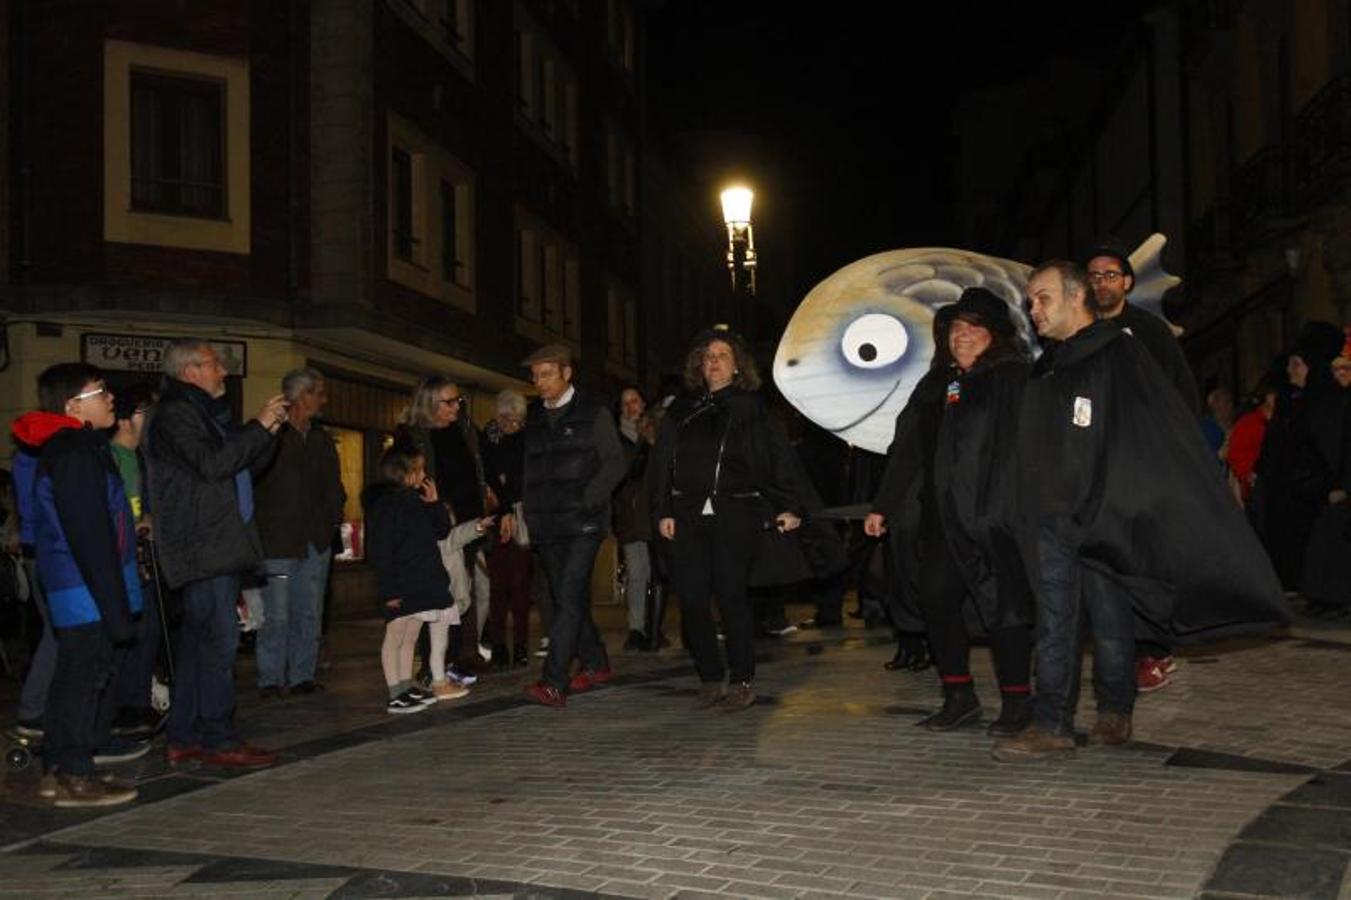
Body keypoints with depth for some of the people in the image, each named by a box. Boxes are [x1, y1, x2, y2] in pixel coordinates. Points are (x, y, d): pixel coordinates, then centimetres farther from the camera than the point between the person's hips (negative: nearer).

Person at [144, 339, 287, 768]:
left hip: (219, 547, 10)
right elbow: (211, 463, -22)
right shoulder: (173, 414, -9)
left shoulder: (205, 412, 22)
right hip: (203, 550, -10)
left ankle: (184, 737, 16)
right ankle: (218, 739, -5)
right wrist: (259, 426, -16)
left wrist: (268, 431, 10)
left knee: (197, 642, 11)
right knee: (218, 641, -9)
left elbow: (242, 465, 24)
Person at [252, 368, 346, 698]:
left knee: (309, 614, 8)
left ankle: (302, 675, 16)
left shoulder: (322, 440, 16)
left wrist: (333, 519, 8)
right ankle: (270, 680, 3)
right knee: (276, 615, -5)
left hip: (316, 542, 6)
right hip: (278, 542, -6)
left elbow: (333, 485, 22)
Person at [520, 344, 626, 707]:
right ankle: (595, 664, 26)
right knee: (566, 600, 9)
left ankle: (554, 683, -20)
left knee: (570, 597, -15)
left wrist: (586, 499, -11)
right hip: (545, 524, 6)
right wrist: (527, 508, 7)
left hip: (583, 521, -5)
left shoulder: (593, 412, 2)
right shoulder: (533, 417, 15)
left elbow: (614, 463, -1)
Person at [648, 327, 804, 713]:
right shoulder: (682, 409, 16)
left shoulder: (752, 408, 7)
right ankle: (710, 681, 10)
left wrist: (787, 507, -9)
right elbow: (662, 462, 13)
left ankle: (742, 681, 5)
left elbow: (778, 458, 1)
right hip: (688, 516, 4)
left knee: (731, 596, -6)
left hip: (735, 514, -3)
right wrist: (663, 511, 3)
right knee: (692, 599, 0)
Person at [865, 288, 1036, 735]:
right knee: (936, 598, 5)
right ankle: (959, 697, 17)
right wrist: (882, 506, 17)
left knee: (1002, 603, -3)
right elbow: (908, 449, 19)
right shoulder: (938, 384, 16)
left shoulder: (1014, 379, -2)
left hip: (996, 517, -6)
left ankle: (1016, 700, 11)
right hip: (944, 517, 6)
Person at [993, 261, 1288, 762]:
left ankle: (1115, 714, 16)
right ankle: (1052, 726, 3)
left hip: (1102, 515, -6)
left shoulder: (1120, 356, -3)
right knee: (1055, 623, 2)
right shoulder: (1046, 370, 18)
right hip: (1052, 517, 6)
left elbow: (1168, 434, -9)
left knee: (1111, 621, 3)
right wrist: (1036, 508, 14)